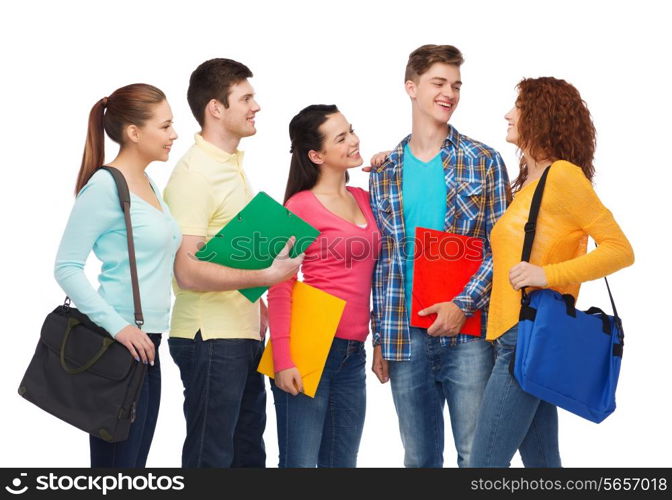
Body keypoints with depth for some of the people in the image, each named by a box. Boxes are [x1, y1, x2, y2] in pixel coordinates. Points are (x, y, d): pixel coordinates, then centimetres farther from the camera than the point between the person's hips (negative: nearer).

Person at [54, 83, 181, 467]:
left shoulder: (148, 185, 15)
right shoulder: (105, 185, -11)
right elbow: (67, 267, -14)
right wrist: (117, 326, -21)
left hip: (146, 344, 9)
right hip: (119, 346, -9)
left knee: (133, 463, 12)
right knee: (116, 463, -5)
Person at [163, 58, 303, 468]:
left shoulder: (234, 164, 13)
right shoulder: (194, 174, -16)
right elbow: (188, 271, -23)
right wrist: (267, 276, -26)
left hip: (245, 334, 9)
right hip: (211, 338, -9)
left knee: (249, 449, 16)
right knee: (211, 456, -1)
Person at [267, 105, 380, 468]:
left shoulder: (363, 199, 14)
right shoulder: (301, 206, -5)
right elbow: (280, 288, -9)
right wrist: (283, 359, -16)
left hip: (352, 355, 7)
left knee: (341, 463, 12)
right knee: (300, 462, -3)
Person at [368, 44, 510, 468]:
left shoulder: (484, 162, 2)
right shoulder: (385, 172, 10)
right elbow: (381, 260, 13)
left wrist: (464, 304, -15)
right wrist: (380, 338, 10)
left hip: (468, 332, -3)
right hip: (404, 335, 3)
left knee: (476, 455, 0)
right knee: (419, 457, 11)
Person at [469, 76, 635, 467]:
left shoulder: (562, 175, -9)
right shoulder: (528, 183, 16)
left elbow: (620, 249, -12)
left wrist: (547, 275, -22)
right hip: (517, 335, 9)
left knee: (486, 463, -8)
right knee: (542, 463, 11)